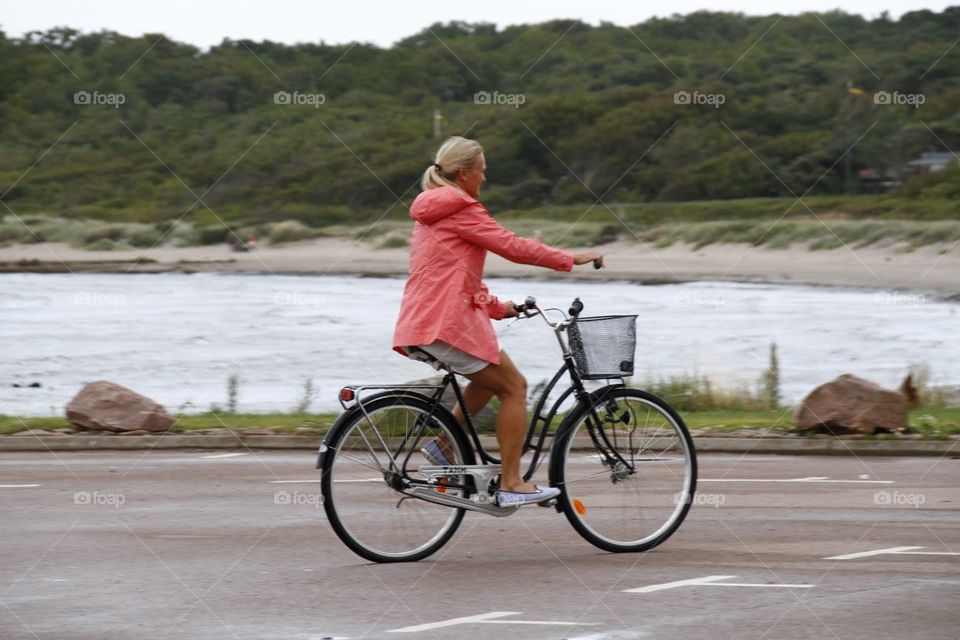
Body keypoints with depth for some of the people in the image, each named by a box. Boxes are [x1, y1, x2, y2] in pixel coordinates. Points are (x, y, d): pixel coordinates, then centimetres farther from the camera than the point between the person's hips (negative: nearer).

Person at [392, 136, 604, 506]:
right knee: (513, 387, -1)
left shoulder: (431, 212, 22)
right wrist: (570, 259, -6)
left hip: (418, 325, 10)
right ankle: (511, 485, -3)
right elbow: (512, 247, -13)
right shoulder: (462, 210, -9)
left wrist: (497, 307, 25)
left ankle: (444, 445, 18)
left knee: (492, 378, 26)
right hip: (448, 324, -10)